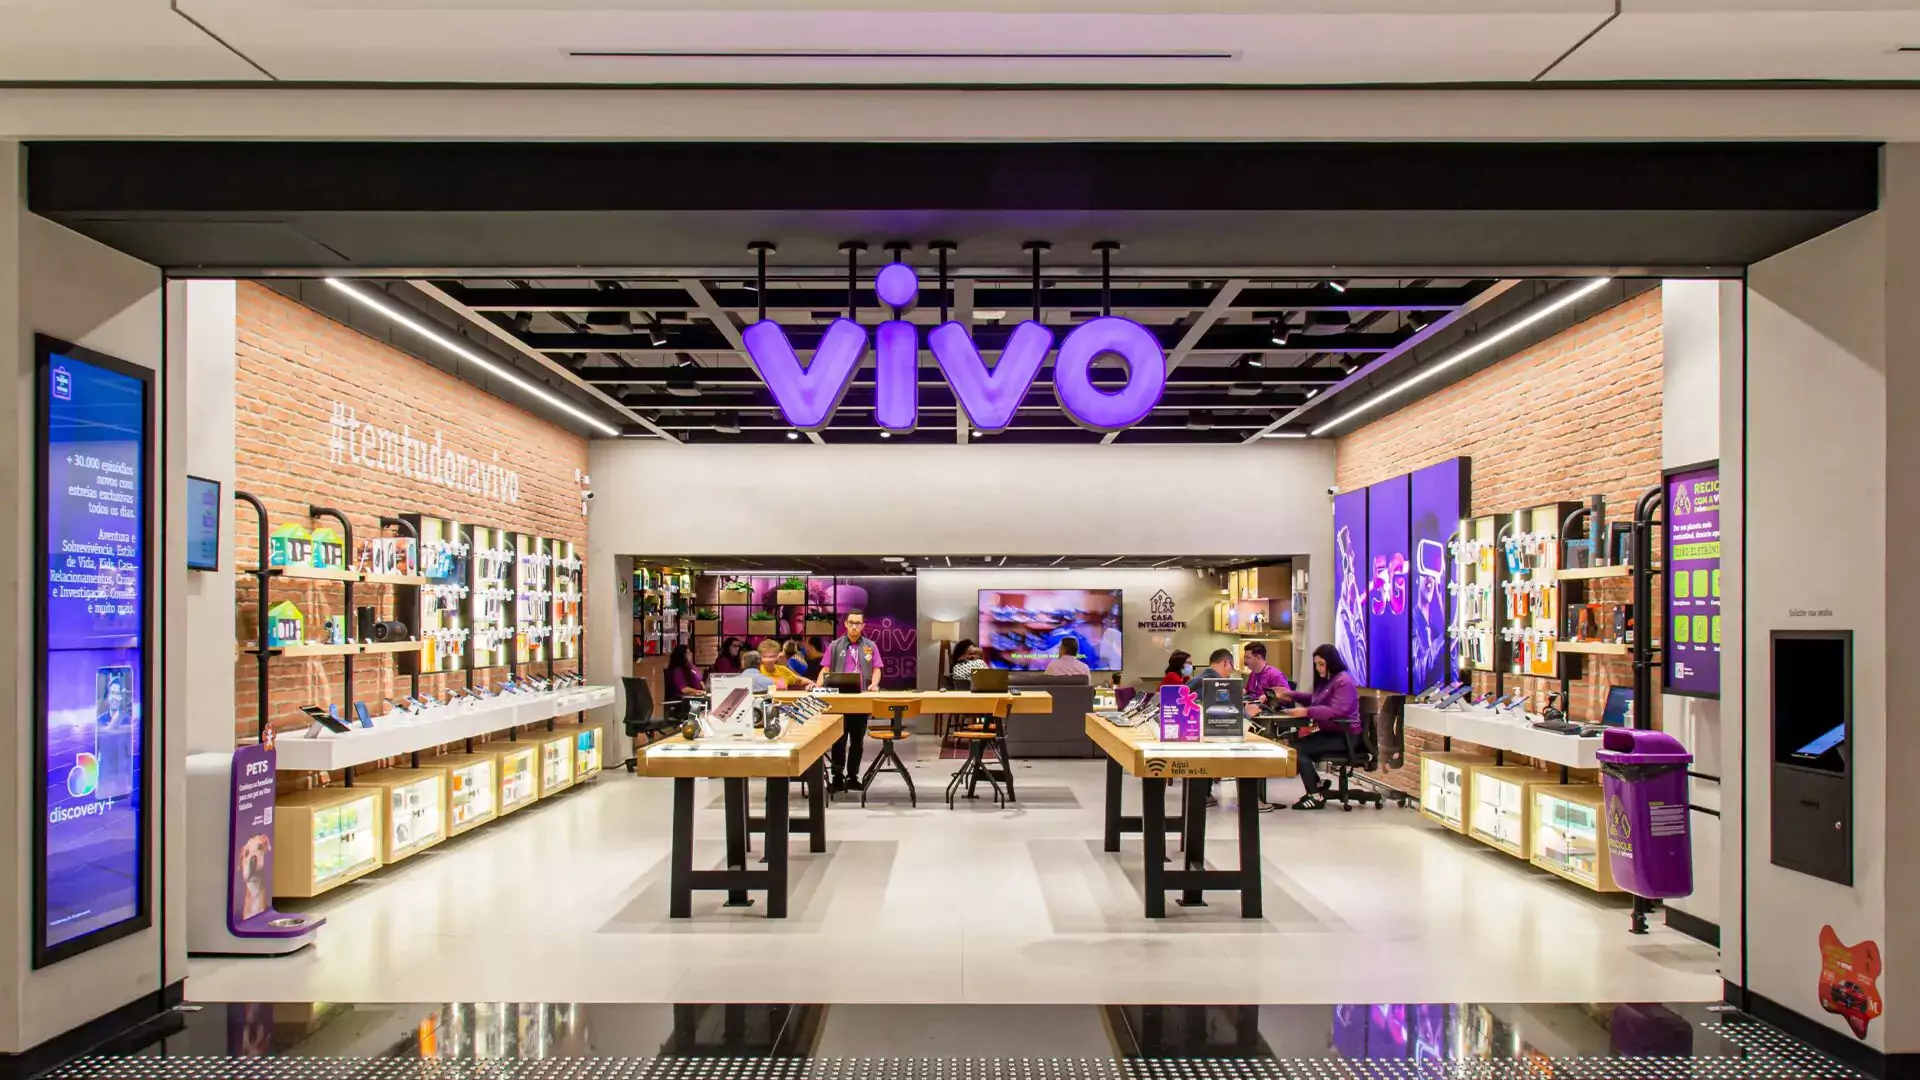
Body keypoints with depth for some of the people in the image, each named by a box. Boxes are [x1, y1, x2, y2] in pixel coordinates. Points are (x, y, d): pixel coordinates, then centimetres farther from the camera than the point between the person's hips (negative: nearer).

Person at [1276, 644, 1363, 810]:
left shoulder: (1344, 681, -16)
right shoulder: (1327, 680, 15)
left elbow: (1336, 711, -30)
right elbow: (1315, 700, 33)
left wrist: (1306, 712, -37)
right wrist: (1291, 694, 20)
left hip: (1344, 736, -10)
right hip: (1330, 732, 10)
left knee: (1298, 749, -20)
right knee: (1294, 742, -4)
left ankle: (1316, 796, -9)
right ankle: (1318, 785, 11)